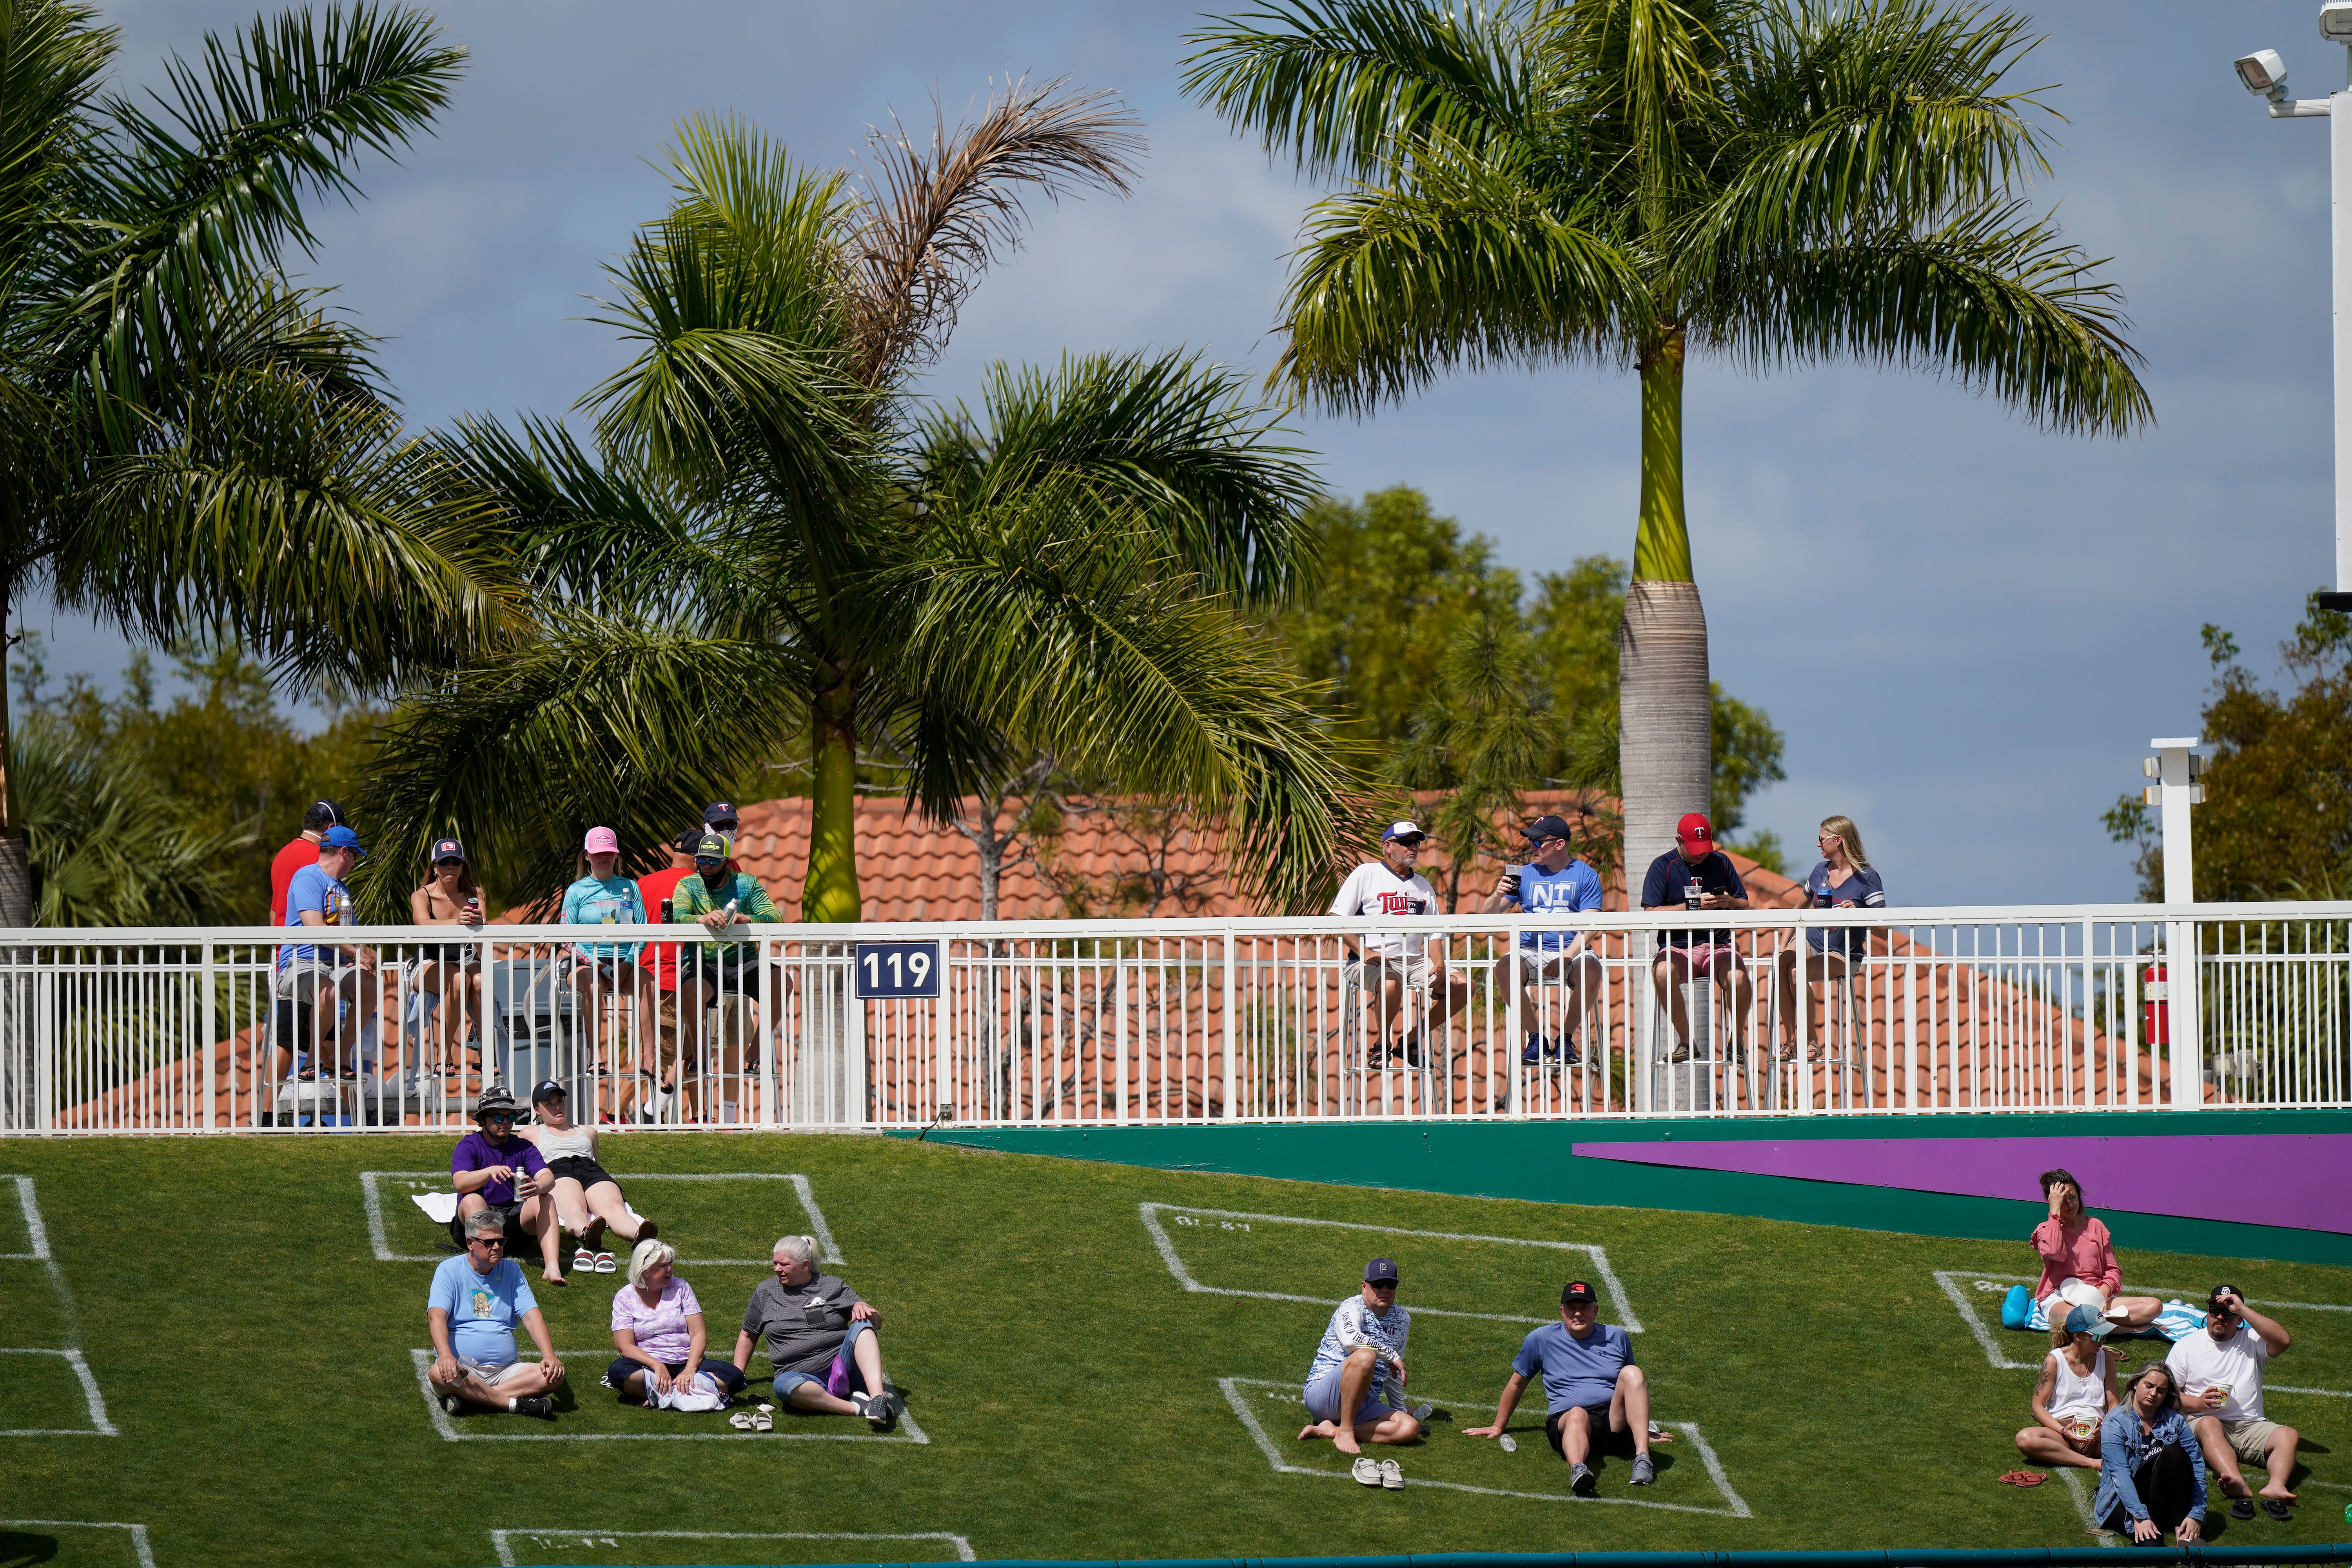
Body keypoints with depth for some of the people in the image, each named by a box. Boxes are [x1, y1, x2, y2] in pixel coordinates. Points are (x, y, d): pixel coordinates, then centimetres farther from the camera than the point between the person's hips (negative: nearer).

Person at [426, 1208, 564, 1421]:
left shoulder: (511, 1271, 14)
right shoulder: (449, 1270, 1)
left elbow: (532, 1316, 6)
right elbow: (437, 1316, -13)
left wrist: (550, 1356, -13)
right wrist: (446, 1356, -33)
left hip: (506, 1369, 4)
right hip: (462, 1368, -4)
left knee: (554, 1375, -22)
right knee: (439, 1374, -38)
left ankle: (468, 1398, -29)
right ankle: (517, 1404, -31)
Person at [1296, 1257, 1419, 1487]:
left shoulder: (1402, 1319, 16)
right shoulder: (1352, 1308, -6)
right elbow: (1350, 1338, -30)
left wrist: (1399, 1408, 31)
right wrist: (1392, 1355, -24)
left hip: (1366, 1403, 7)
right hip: (1322, 1396, -7)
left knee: (1410, 1428, -20)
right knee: (1365, 1355, -36)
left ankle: (1330, 1430, -18)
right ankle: (1345, 1432, -28)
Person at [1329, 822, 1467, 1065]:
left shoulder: (1423, 885, 20)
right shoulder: (1365, 874, 3)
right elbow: (1336, 920, -3)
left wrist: (1439, 965, -4)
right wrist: (1364, 951, -16)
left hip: (1415, 960, 6)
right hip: (1376, 960, -6)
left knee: (1463, 985, -12)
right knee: (1391, 984, -39)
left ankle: (1412, 1040, -1)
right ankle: (1383, 1044, -12)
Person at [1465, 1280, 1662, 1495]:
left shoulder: (1616, 1337, 19)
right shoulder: (1541, 1339, 12)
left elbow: (1633, 1385, 32)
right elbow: (1516, 1383, 23)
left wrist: (1645, 1431, 34)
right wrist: (1498, 1427, 26)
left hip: (1616, 1421, 2)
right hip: (1565, 1420, -2)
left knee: (1632, 1373, -25)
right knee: (1577, 1415, -40)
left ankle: (1642, 1459, -42)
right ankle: (1578, 1471, -76)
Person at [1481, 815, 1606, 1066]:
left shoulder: (1585, 875, 4)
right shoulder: (1526, 874, 12)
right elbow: (1489, 913, 11)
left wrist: (1565, 958, -19)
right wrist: (1497, 896, -12)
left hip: (1573, 951, -2)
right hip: (1531, 951, 2)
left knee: (1592, 973, -35)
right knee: (1506, 969, -32)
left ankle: (1565, 1040, -14)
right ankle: (1536, 1038, -17)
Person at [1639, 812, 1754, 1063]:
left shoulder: (1721, 863, 13)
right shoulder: (1663, 866, 4)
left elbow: (1744, 905, 16)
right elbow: (1651, 912, -5)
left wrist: (1729, 902, -8)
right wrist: (1693, 905, -13)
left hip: (1718, 945, 2)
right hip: (1678, 946, -2)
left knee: (1738, 978, -32)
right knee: (1663, 972, -37)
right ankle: (1685, 1041, -19)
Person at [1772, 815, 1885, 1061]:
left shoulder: (1867, 877, -7)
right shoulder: (1820, 871, 12)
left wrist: (1857, 912, -28)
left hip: (1843, 953, -5)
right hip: (1811, 941, 5)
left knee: (1797, 972, -32)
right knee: (1782, 962, -28)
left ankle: (1812, 1041, -20)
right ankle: (1790, 1038, -24)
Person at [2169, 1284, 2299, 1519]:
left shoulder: (2251, 1341, 14)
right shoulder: (2186, 1346, 14)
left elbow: (2283, 1341, -8)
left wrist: (2242, 1310, -8)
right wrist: (2197, 1403, -12)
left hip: (2250, 1427, 2)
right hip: (2201, 1420, -2)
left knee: (2288, 1435, -24)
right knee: (2209, 1424, -37)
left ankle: (2275, 1487, -52)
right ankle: (2239, 1487, -62)